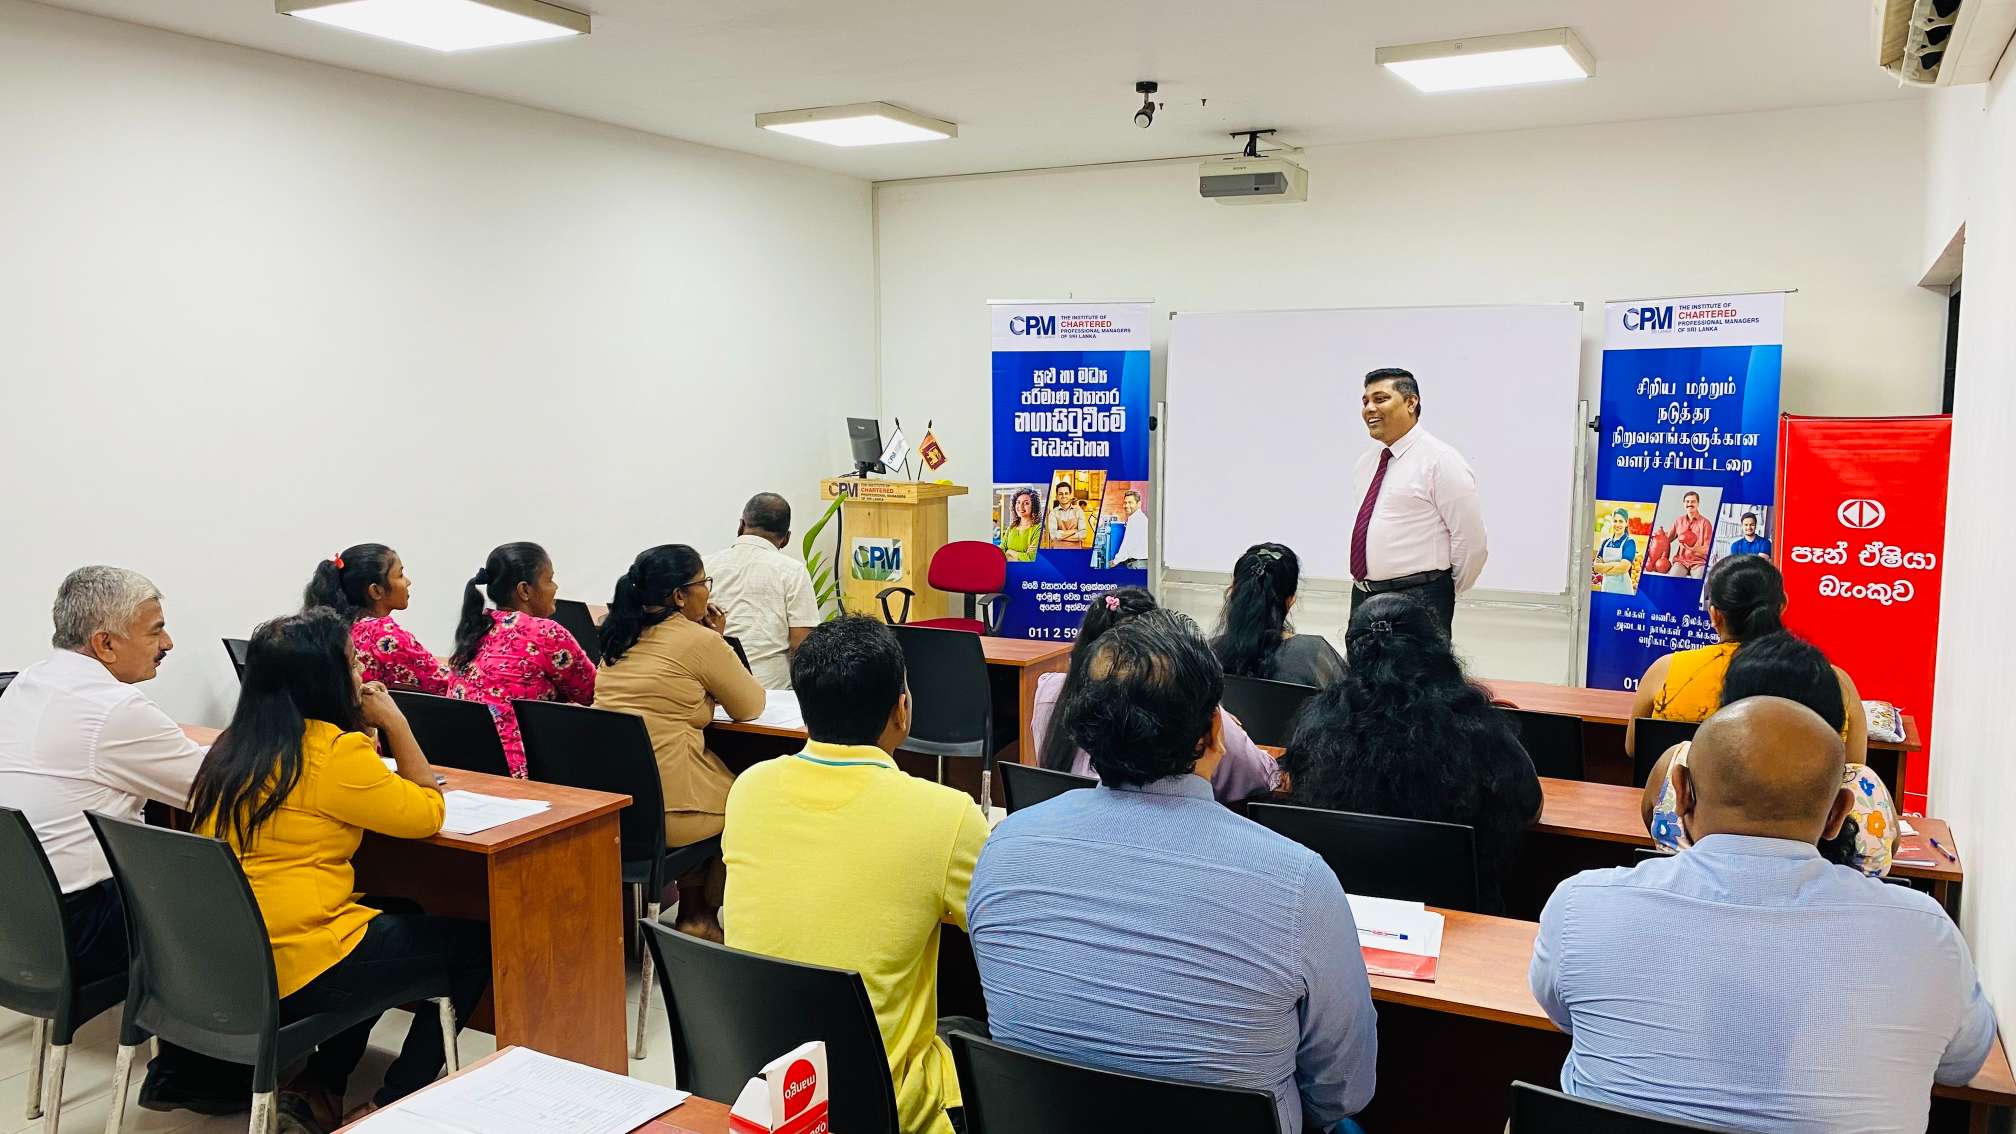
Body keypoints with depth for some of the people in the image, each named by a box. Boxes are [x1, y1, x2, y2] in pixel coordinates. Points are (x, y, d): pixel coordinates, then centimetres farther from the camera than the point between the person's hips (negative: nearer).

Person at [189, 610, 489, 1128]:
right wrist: (395, 723, -3)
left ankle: (323, 1079, 25)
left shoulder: (237, 743, 7)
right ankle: (394, 1101, 15)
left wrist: (362, 729, 11)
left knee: (401, 914, 31)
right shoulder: (334, 751, -19)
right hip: (299, 970, -9)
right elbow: (427, 813, -8)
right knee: (474, 943, 9)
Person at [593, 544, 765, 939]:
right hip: (662, 806, -7)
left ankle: (691, 910, 34)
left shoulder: (620, 635, 12)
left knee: (718, 773, 30)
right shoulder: (698, 640, -11)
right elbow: (750, 707, 1)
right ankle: (702, 914, 31)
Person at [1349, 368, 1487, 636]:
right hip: (1362, 594, 7)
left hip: (1418, 603, -7)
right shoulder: (1365, 464, 12)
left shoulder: (1440, 461, -11)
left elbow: (1472, 542, -10)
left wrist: (1445, 596, 0)